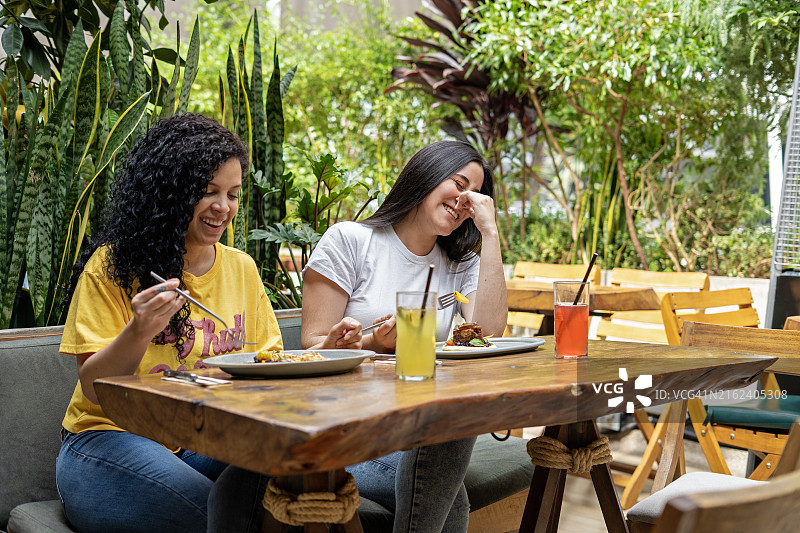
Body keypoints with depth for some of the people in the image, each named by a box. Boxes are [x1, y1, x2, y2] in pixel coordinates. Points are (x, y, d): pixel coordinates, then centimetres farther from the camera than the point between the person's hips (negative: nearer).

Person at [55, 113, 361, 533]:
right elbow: (93, 388, -7)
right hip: (112, 439, -4)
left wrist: (325, 353, -8)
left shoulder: (241, 268, 10)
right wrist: (138, 333, -26)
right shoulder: (113, 264, -4)